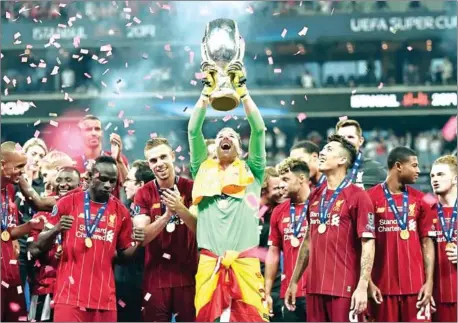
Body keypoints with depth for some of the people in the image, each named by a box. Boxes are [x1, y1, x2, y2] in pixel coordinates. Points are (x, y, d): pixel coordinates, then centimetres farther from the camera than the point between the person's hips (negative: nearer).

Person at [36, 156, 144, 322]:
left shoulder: (121, 211, 8)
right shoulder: (68, 203, 2)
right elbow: (41, 245, 5)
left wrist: (136, 244, -6)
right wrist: (56, 230, -16)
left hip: (104, 299, 3)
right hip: (70, 295, -3)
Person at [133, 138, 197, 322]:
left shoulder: (191, 188, 0)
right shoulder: (144, 194, 0)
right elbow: (141, 237, -10)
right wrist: (167, 215, -25)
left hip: (188, 276, 0)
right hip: (156, 279, 0)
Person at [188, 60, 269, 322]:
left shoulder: (251, 172, 14)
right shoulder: (204, 170, 17)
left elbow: (259, 129, 6)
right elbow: (194, 130, 8)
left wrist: (241, 89, 3)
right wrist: (208, 89, 3)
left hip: (245, 261, -1)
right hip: (210, 262, 1)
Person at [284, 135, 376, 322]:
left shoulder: (357, 196, -6)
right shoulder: (315, 196, 14)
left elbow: (367, 244, -10)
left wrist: (363, 286, -17)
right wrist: (294, 281, 20)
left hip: (344, 287, -6)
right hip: (315, 286, 6)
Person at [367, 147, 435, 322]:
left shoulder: (420, 200, 8)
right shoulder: (371, 198, -2)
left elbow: (427, 242, 8)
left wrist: (429, 281, -1)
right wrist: (368, 282, -7)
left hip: (415, 285, 2)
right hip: (383, 285, -2)